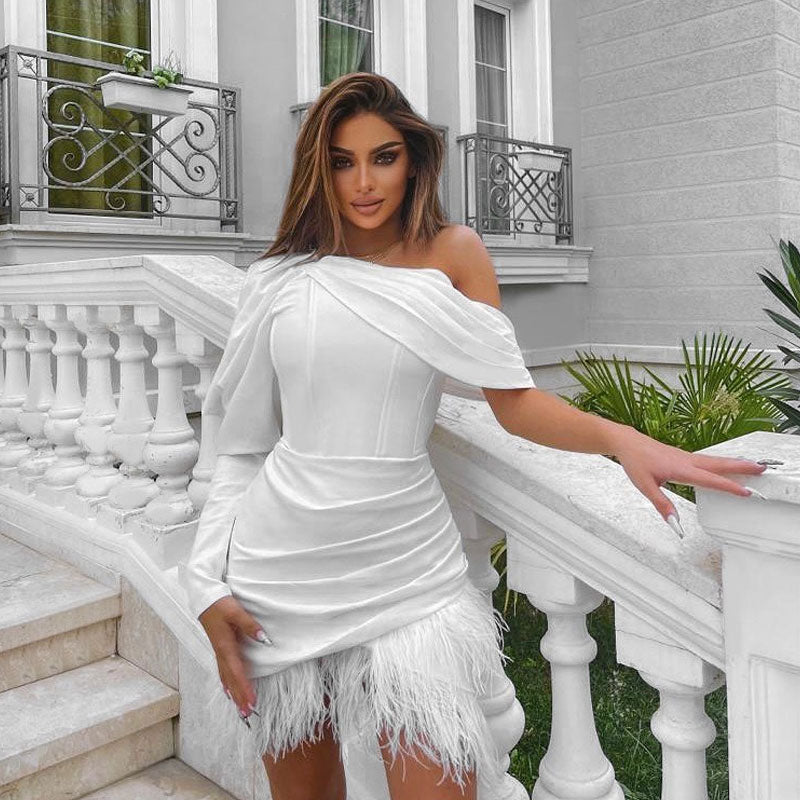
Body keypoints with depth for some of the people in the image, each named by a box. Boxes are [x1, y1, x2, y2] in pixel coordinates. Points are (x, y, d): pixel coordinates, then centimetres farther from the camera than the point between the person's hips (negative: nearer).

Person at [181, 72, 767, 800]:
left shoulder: (453, 253, 1)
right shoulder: (279, 279, 4)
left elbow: (514, 401, -4)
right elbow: (242, 442, 6)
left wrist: (620, 438, -21)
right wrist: (211, 585, 1)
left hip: (405, 568, -1)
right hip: (280, 572, 2)